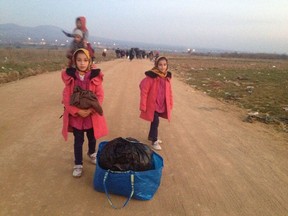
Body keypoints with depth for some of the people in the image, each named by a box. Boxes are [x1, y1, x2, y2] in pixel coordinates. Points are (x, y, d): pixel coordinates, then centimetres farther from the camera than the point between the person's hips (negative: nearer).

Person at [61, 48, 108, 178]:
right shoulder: (70, 77, -8)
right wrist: (77, 111, -20)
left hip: (92, 115, 1)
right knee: (78, 141, 9)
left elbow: (100, 96, -10)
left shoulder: (95, 76, -9)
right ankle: (78, 164, 26)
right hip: (75, 116, -1)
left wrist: (90, 110, -21)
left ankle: (92, 154, 50)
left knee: (92, 138, 21)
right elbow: (67, 98, -10)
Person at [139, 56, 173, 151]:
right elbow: (144, 91, -18)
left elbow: (169, 91, 9)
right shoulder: (151, 76, -19)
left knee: (155, 121, 19)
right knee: (155, 121, -4)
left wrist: (170, 103, 12)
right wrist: (143, 106, -17)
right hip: (152, 104, -6)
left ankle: (151, 136, 40)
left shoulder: (167, 76, 0)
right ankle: (154, 141, 13)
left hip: (162, 104, 6)